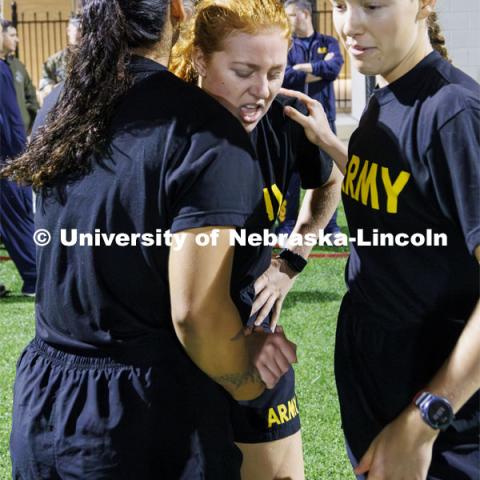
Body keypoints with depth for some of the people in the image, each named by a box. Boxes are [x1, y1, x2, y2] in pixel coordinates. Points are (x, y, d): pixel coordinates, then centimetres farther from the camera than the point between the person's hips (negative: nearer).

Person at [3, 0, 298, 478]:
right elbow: (195, 313, -21)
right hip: (148, 414, -6)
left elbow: (108, 268, 6)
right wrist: (246, 385, -1)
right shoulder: (203, 128, -19)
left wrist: (238, 341, 2)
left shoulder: (61, 111, 3)